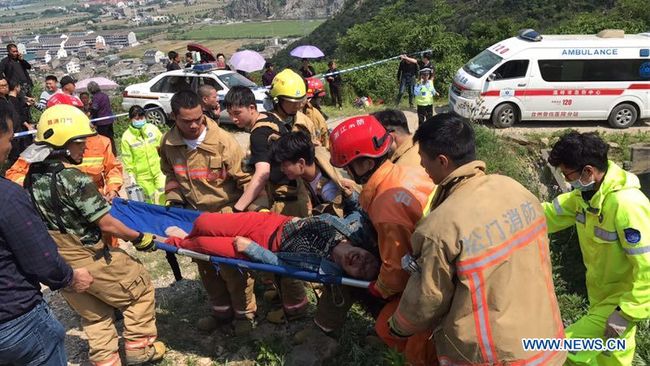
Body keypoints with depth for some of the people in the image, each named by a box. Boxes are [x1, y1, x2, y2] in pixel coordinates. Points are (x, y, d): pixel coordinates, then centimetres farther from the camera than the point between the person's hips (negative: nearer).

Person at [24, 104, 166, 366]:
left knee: (93, 314, 22)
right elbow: (107, 225, -21)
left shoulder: (32, 178, 0)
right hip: (88, 260, -7)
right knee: (140, 288, 14)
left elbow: (42, 218, 12)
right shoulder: (73, 179, -24)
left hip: (55, 264, 8)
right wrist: (139, 238, -8)